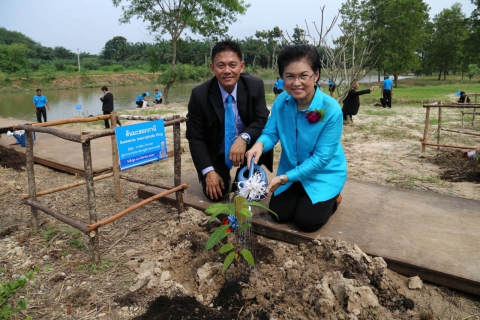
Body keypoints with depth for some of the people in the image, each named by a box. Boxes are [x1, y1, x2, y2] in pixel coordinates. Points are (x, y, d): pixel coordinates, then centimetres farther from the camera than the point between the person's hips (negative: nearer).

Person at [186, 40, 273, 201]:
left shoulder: (255, 86, -15)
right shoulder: (199, 94, -18)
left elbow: (262, 121, -16)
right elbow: (195, 137, -13)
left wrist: (244, 138, -38)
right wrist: (208, 171, -23)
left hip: (246, 145, 1)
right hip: (216, 153, 0)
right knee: (215, 194, -15)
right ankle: (223, 176, 23)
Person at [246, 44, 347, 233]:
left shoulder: (331, 110, -28)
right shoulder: (281, 102, -14)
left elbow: (321, 158, -26)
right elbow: (271, 133, -9)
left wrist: (285, 178, -29)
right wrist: (260, 144, -35)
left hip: (324, 173, -4)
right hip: (291, 170, 4)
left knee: (306, 221, -9)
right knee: (279, 213, 1)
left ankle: (332, 198, 21)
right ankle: (303, 197, 31)